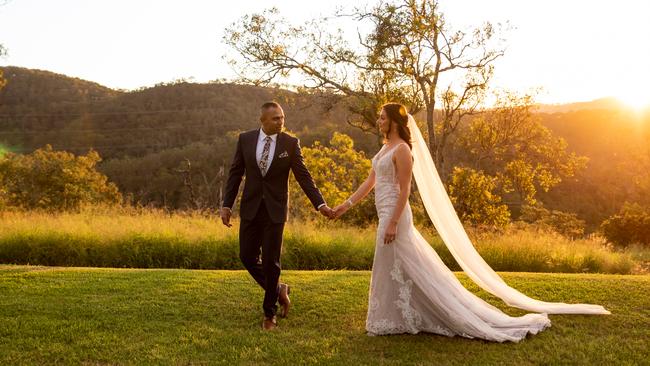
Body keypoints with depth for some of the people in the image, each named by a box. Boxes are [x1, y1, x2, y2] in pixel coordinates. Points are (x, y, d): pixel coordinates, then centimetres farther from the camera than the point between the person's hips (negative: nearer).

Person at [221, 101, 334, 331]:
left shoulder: (291, 143, -5)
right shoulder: (245, 139, 0)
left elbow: (303, 176, -4)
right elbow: (235, 173, 4)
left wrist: (320, 204, -12)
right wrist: (226, 204, 0)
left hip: (275, 210, -2)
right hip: (250, 208, 3)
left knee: (271, 262, 1)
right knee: (247, 257, 6)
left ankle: (270, 313, 18)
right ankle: (278, 290, 31)